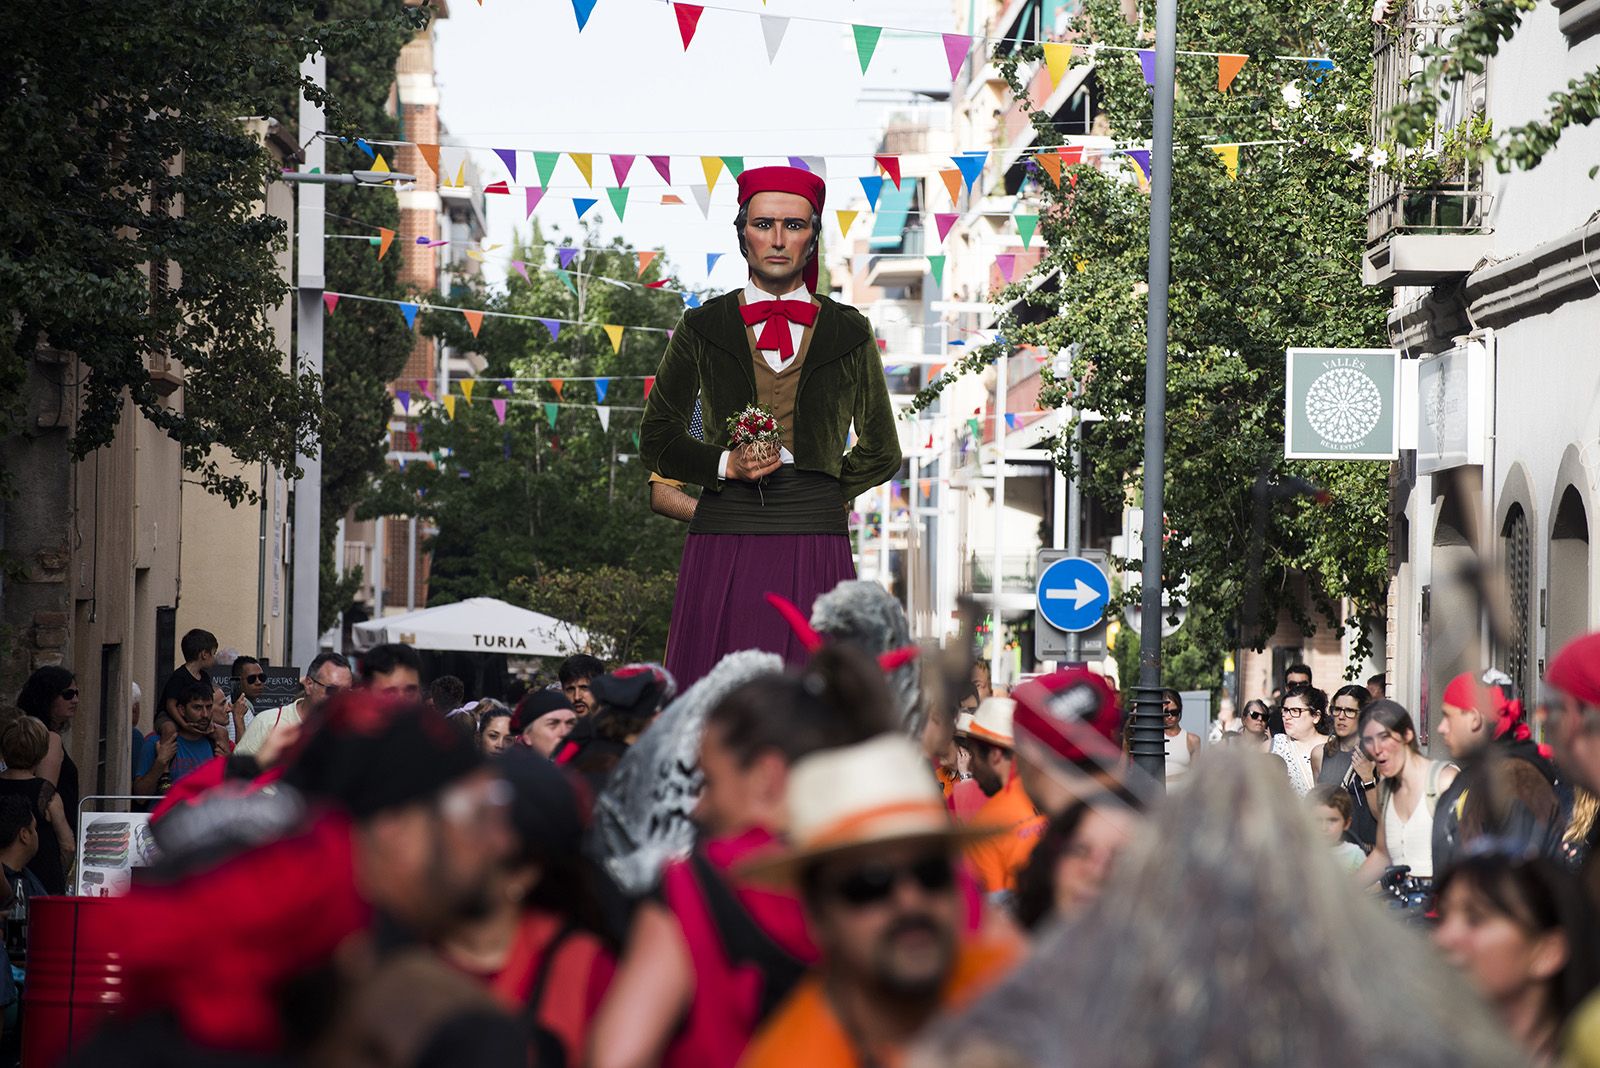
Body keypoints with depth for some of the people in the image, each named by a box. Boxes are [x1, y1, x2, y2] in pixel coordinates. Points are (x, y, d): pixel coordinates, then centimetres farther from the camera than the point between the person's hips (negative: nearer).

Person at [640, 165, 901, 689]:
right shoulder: (704, 327, 9)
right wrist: (725, 466, -3)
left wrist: (822, 491, 10)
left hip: (816, 543, 0)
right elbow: (657, 439, 13)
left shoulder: (848, 333, 11)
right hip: (723, 544, 0)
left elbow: (881, 454, 22)